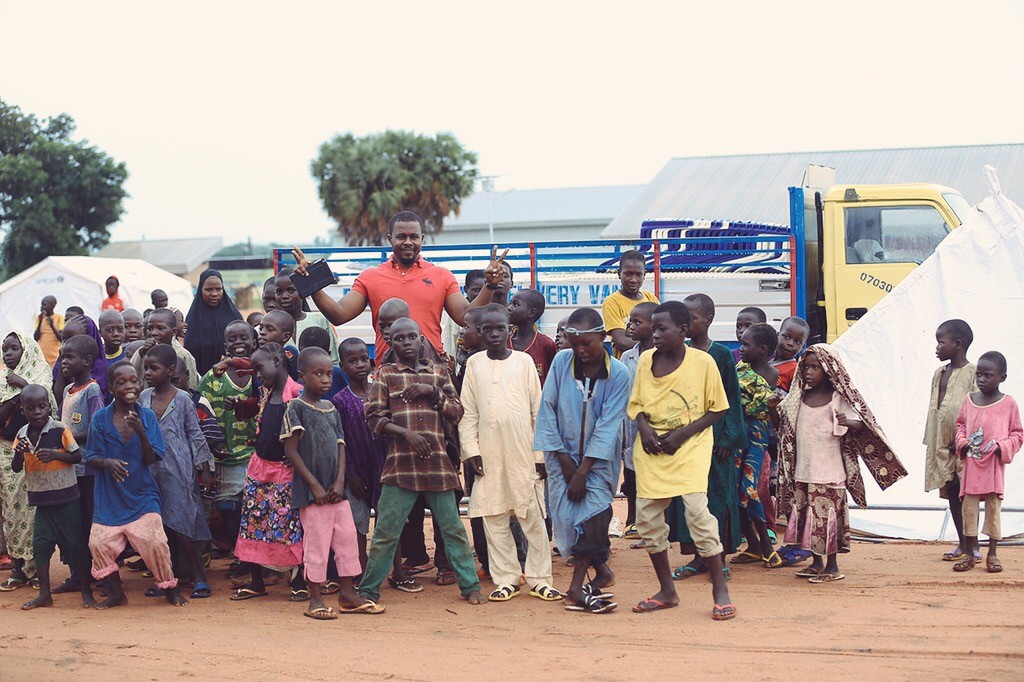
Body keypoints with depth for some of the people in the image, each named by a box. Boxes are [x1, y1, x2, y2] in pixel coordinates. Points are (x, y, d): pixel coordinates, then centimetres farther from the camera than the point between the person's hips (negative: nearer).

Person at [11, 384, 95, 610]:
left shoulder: (60, 430, -11)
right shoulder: (22, 435, 2)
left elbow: (77, 456, -9)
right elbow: (15, 468, 5)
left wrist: (54, 455, -23)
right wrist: (19, 453, -16)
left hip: (65, 498, -4)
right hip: (41, 499, 4)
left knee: (75, 544, 2)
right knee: (40, 544, 2)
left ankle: (86, 591, 12)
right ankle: (44, 594, 11)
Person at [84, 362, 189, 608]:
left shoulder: (147, 416, -2)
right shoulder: (100, 419, -4)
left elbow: (150, 459, -6)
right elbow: (92, 458, -3)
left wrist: (141, 433, -22)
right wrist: (108, 462, -25)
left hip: (142, 495, -1)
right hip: (110, 496, 1)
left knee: (155, 542, -11)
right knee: (99, 543, -7)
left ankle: (170, 589, 11)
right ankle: (116, 593, 16)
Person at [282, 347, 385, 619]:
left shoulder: (331, 409, 13)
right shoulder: (296, 408, -7)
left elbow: (340, 446, 13)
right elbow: (291, 450, -11)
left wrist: (340, 481, -3)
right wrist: (315, 485, -14)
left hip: (336, 490, 6)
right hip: (312, 491, -6)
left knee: (348, 538, 7)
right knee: (316, 543, -2)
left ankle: (348, 594, 18)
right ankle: (315, 600, 8)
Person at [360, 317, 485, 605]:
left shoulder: (439, 373, 14)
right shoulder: (386, 374, 7)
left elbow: (456, 414, 10)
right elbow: (374, 416, -1)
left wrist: (432, 392, -5)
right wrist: (406, 433, -14)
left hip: (437, 462, 2)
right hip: (400, 463, -2)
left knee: (452, 527, 5)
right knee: (386, 531, -1)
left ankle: (471, 586, 13)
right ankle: (368, 590, 8)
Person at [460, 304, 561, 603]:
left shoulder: (524, 361, 4)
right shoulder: (474, 364, 8)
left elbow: (538, 410, 4)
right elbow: (468, 413, 7)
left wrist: (541, 453, 0)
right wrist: (471, 450, -3)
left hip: (523, 452, -1)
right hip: (489, 455, 2)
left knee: (534, 517, -1)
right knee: (494, 519, 3)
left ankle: (539, 579, 5)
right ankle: (506, 579, 11)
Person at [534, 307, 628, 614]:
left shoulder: (618, 375, -12)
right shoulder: (561, 362, -7)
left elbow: (607, 427, -14)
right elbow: (547, 411, -5)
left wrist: (583, 470, -18)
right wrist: (565, 461, -8)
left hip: (598, 457, -2)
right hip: (562, 454, 2)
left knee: (593, 509, -16)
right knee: (567, 515, -6)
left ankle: (577, 587, -10)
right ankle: (602, 572, 10)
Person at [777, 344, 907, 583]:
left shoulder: (838, 398, -7)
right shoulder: (800, 398, 9)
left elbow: (859, 424, -14)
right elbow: (786, 424, 18)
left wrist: (847, 422, -36)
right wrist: (776, 409, -1)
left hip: (828, 472, -6)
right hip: (803, 471, 6)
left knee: (828, 515, -2)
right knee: (806, 514, 11)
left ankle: (832, 566, 7)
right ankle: (816, 562, 23)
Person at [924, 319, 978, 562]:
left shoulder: (974, 373, -10)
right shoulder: (939, 374, 11)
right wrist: (930, 444, 11)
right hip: (942, 445, 7)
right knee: (951, 493, 9)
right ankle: (962, 544, 17)